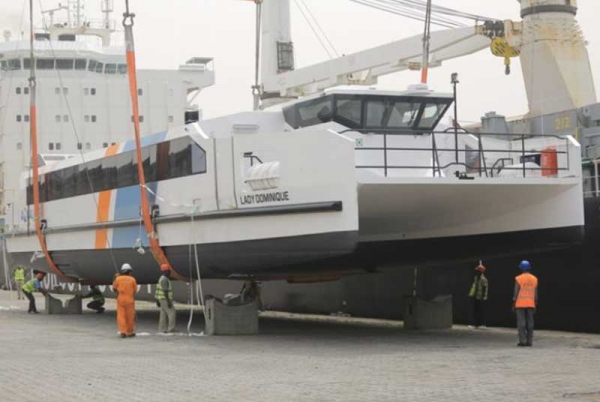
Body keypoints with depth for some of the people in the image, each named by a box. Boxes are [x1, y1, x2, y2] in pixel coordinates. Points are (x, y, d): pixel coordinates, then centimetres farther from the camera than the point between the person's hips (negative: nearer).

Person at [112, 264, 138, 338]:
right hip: (130, 299, 0)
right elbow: (135, 289, 2)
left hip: (120, 299, 0)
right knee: (130, 316, 9)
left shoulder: (118, 279, 0)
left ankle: (123, 331, -13)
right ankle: (130, 332, 18)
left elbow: (114, 288, 7)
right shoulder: (132, 279, -1)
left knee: (121, 316, -1)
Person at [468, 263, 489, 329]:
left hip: (481, 298, -9)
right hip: (476, 298, 9)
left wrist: (483, 297, -19)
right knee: (475, 311, 10)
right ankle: (475, 324, 15)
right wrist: (471, 294, 19)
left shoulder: (483, 279, -16)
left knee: (481, 311, -3)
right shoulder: (476, 278, 13)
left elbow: (485, 289, -18)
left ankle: (482, 324, 4)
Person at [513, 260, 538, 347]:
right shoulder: (534, 279, 5)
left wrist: (513, 304, -4)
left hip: (520, 304, -4)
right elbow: (535, 294, 5)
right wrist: (535, 305, 11)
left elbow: (516, 293, -10)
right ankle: (529, 341, 3)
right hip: (530, 304, 4)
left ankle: (523, 341, -7)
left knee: (521, 323, -3)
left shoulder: (519, 279, -8)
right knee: (530, 323, 5)